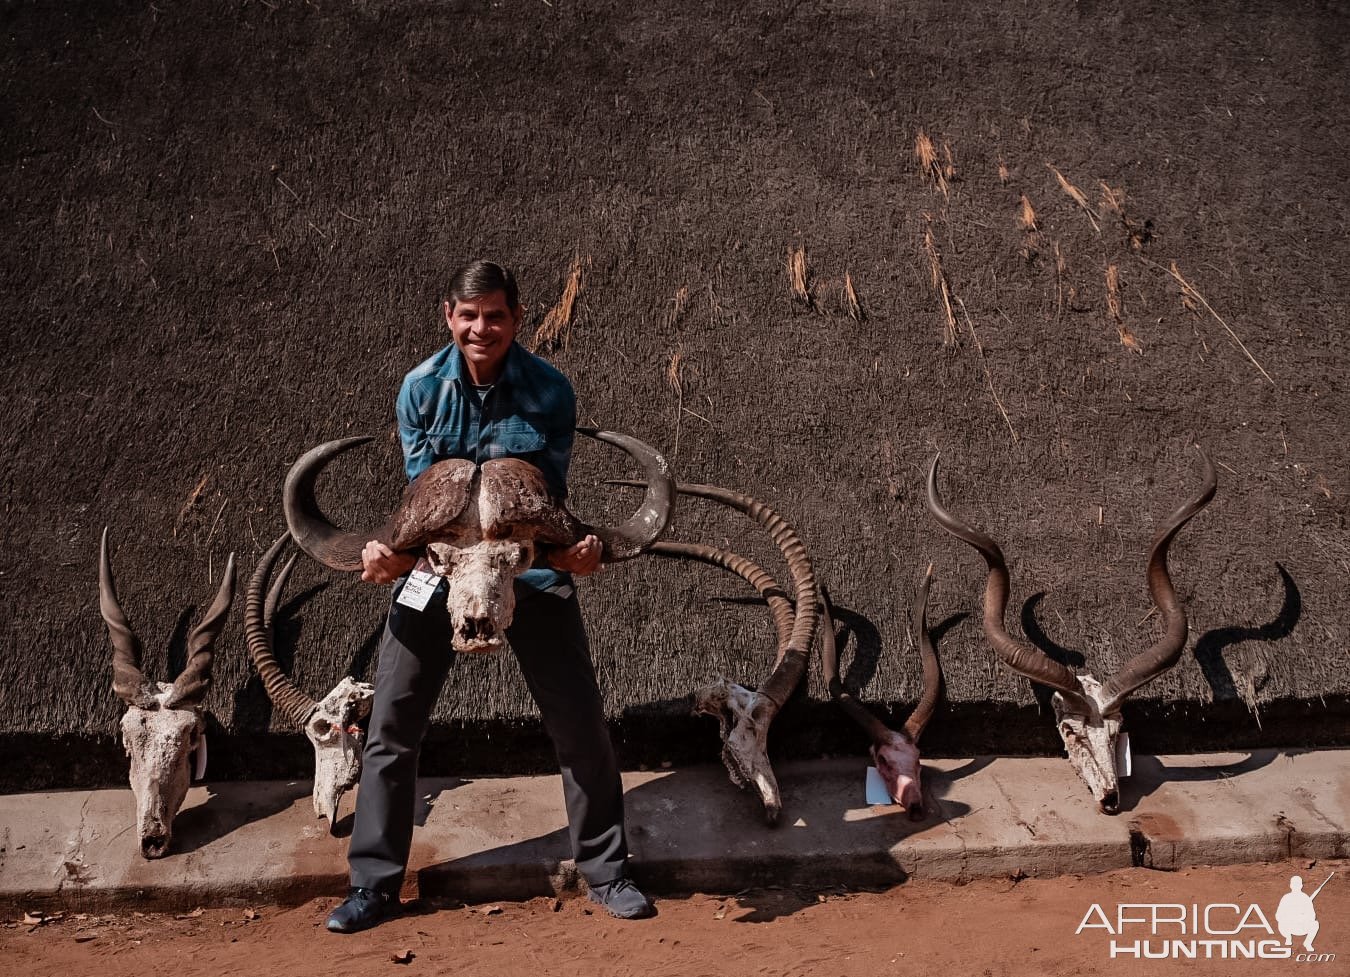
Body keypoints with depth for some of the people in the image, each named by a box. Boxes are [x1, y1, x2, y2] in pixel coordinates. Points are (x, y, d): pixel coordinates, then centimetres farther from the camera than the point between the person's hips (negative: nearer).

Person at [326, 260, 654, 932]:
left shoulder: (550, 392, -10)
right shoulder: (420, 388, -6)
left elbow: (549, 497, -9)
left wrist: (570, 549, -29)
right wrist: (394, 554, -24)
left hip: (532, 571, -1)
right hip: (435, 568, 1)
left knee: (580, 724, 1)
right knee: (391, 728, 2)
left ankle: (605, 870, 20)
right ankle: (374, 885, 17)